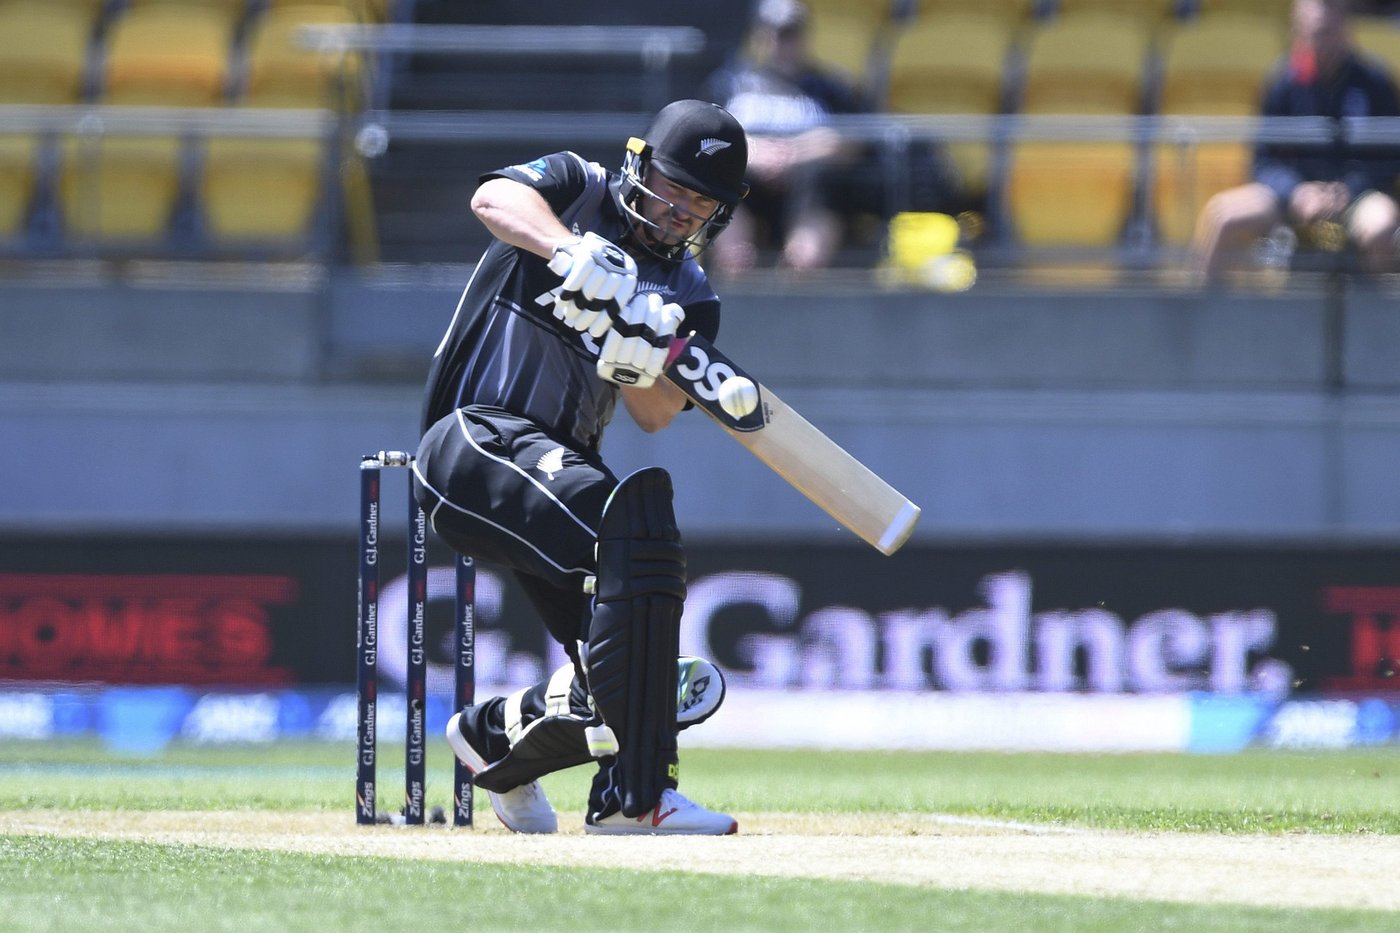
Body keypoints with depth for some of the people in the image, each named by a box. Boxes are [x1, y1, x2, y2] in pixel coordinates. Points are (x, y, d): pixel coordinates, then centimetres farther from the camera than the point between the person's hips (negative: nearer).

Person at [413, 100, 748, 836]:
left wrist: (639, 364, -25)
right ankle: (635, 796, -33)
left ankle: (496, 732, 30)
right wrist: (572, 250, -39)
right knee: (633, 526, -31)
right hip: (477, 437, -7)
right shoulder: (579, 191, 2)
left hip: (558, 464, 7)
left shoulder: (688, 300, 13)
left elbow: (655, 416, -3)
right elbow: (493, 199, -22)